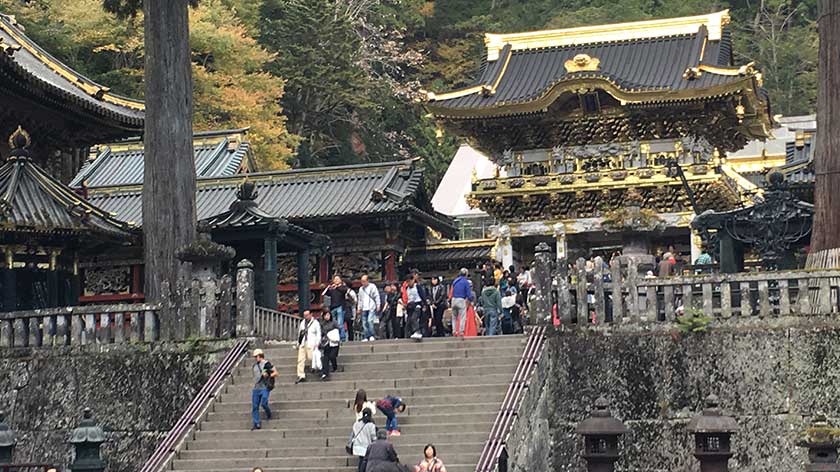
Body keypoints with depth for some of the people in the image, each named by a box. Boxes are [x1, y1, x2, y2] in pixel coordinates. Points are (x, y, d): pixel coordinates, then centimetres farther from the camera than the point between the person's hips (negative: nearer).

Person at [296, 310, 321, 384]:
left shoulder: (315, 323, 3)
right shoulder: (302, 322, 20)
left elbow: (318, 333, 2)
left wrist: (317, 343, -8)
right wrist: (298, 343, 19)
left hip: (310, 344, -5)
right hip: (302, 344, 5)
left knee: (310, 358, -13)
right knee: (301, 359, -2)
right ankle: (301, 376, -3)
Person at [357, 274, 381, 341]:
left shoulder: (372, 287, 2)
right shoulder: (361, 289, 17)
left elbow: (377, 297, 0)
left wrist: (378, 306, -5)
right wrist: (359, 308, 17)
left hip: (371, 308, -5)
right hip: (364, 309, 5)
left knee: (370, 320, -19)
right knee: (364, 323, 1)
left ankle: (372, 336, -12)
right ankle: (366, 337, 4)